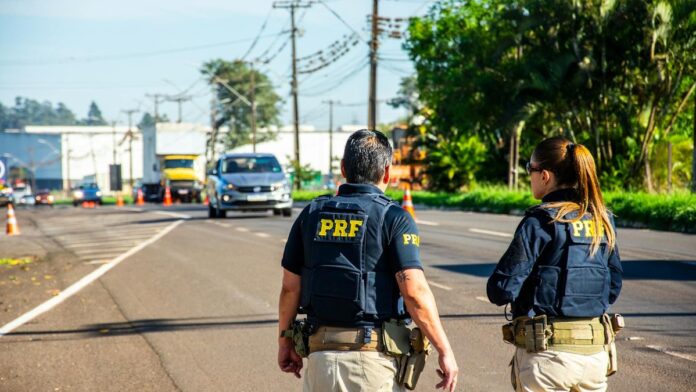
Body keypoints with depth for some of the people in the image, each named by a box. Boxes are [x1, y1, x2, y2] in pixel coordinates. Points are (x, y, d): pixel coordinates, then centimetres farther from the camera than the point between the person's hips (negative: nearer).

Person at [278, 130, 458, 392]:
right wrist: (445, 350, -10)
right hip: (374, 354, -4)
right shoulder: (393, 218, -6)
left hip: (321, 351, 4)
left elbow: (290, 288, 8)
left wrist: (285, 341, 20)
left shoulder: (311, 214, 6)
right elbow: (415, 292, -15)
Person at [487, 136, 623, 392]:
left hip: (548, 352, -5)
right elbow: (614, 287, 14)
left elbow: (502, 290, -14)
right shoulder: (602, 220, 6)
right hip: (596, 351, 6)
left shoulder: (541, 221, -13)